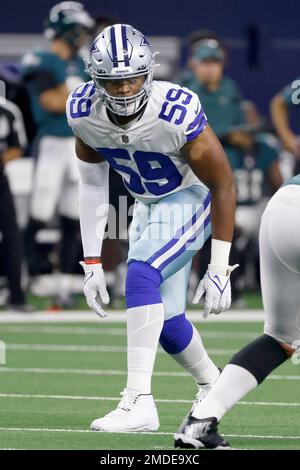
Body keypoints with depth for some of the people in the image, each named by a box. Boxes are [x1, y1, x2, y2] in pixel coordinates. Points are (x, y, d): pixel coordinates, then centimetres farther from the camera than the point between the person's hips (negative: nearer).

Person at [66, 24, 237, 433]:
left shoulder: (177, 114, -33)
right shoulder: (84, 112, -18)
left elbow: (224, 186, -21)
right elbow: (92, 184, -1)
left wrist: (219, 269, -19)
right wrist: (92, 262, -2)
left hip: (191, 200, -6)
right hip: (148, 205, 6)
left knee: (141, 275, -27)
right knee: (165, 321, 7)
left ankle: (139, 401, -27)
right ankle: (211, 386, 36)